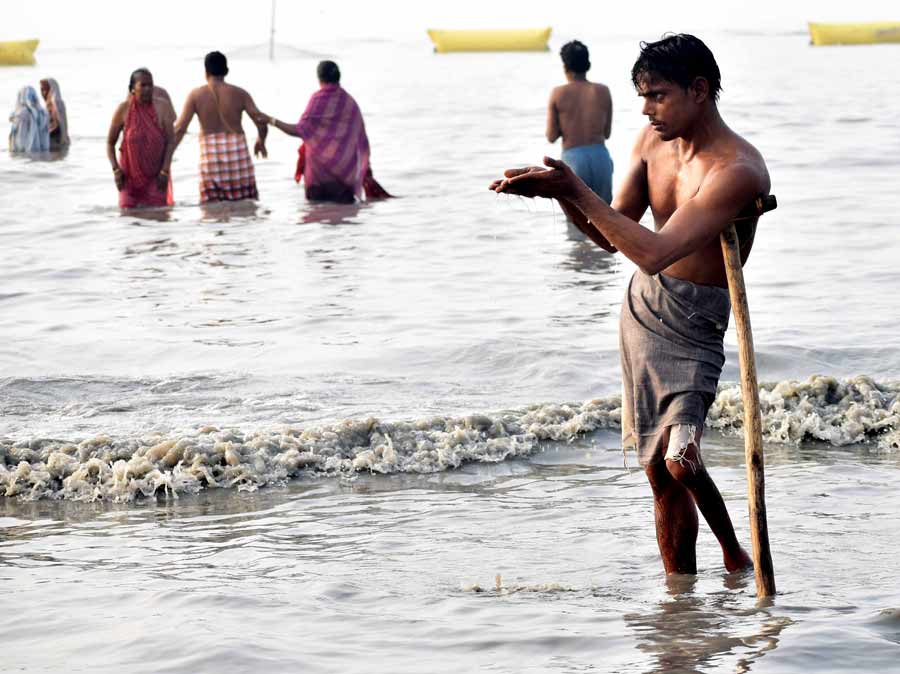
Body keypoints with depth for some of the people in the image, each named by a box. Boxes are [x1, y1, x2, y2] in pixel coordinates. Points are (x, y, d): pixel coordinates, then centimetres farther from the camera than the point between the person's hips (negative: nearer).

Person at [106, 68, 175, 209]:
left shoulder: (161, 108, -4)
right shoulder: (124, 110, -4)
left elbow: (171, 141, -3)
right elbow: (110, 143, 4)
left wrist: (165, 170, -11)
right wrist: (115, 169, -7)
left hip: (155, 176, 0)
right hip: (130, 175, 0)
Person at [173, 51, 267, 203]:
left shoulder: (196, 95, 0)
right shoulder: (239, 94, 1)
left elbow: (180, 128, -6)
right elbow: (261, 121, -2)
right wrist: (261, 141, 19)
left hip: (210, 154, 0)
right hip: (238, 152, 1)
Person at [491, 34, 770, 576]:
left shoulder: (738, 171, -22)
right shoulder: (654, 143, 3)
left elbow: (653, 252, -30)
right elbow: (612, 238, 8)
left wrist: (576, 190, -29)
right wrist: (561, 192, -9)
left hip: (694, 328, -7)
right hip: (641, 310, 7)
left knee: (678, 460, -23)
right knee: (662, 475, 8)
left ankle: (732, 549, 4)